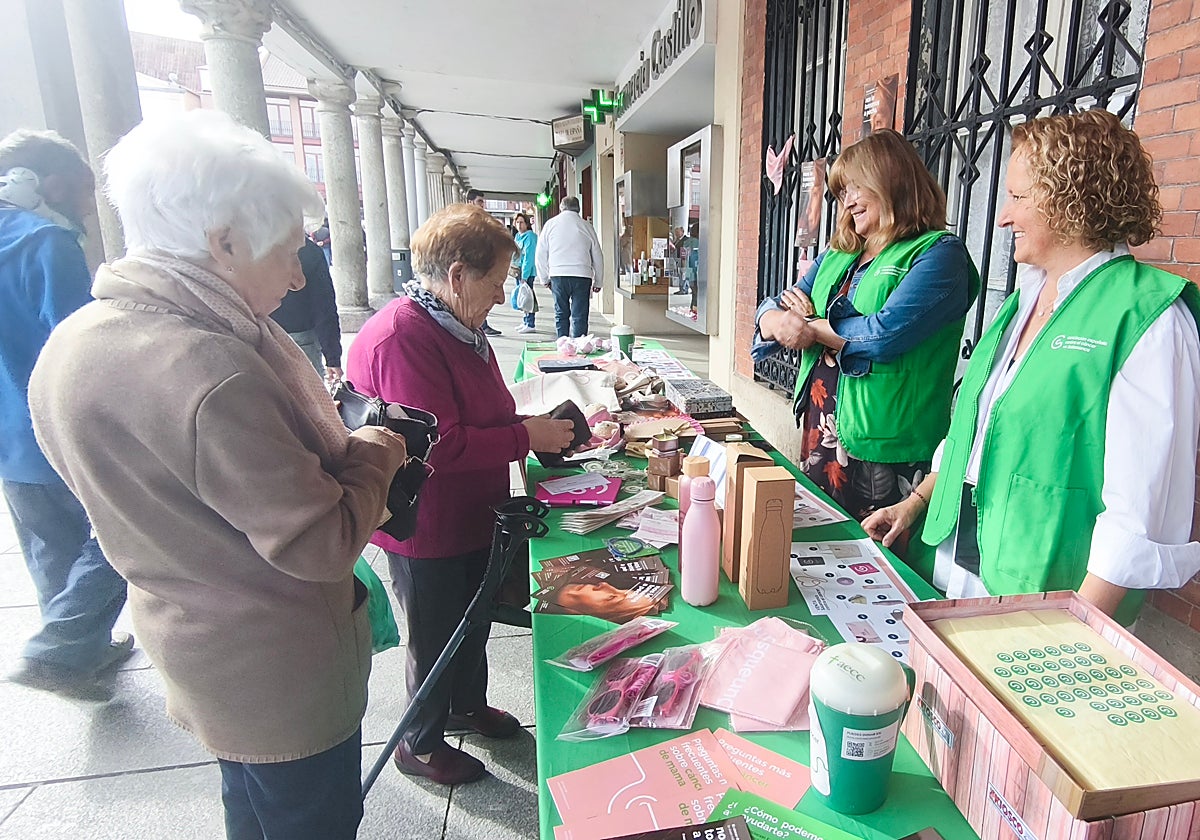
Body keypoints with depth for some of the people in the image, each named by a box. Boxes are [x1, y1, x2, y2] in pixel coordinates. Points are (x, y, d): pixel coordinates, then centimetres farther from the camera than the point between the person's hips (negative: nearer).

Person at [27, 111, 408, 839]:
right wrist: (371, 457, -11)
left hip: (189, 645, 8)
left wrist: (330, 444, 4)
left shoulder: (71, 345, -4)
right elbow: (322, 545, -29)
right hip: (281, 672, -8)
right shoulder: (213, 373, -34)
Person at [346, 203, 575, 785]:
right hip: (426, 529, -9)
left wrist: (538, 425, 0)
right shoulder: (402, 338, -28)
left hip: (470, 515, 9)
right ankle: (419, 744, 38)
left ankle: (469, 704, 52)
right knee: (436, 639, 12)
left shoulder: (457, 325, 5)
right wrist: (527, 437, -24)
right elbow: (440, 446, -32)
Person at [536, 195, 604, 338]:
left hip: (557, 275, 1)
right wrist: (597, 282, 18)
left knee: (561, 315, 11)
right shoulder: (586, 226, 7)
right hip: (582, 276, -1)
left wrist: (545, 278, 18)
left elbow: (541, 255, 9)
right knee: (579, 316, 1)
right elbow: (597, 257, 10)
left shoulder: (550, 224, 7)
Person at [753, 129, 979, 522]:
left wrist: (812, 327, -8)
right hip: (820, 431, 7)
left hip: (881, 450, -7)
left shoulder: (939, 253, -7)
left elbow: (886, 334, -22)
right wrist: (781, 321, -13)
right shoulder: (838, 254, 16)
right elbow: (770, 311, 11)